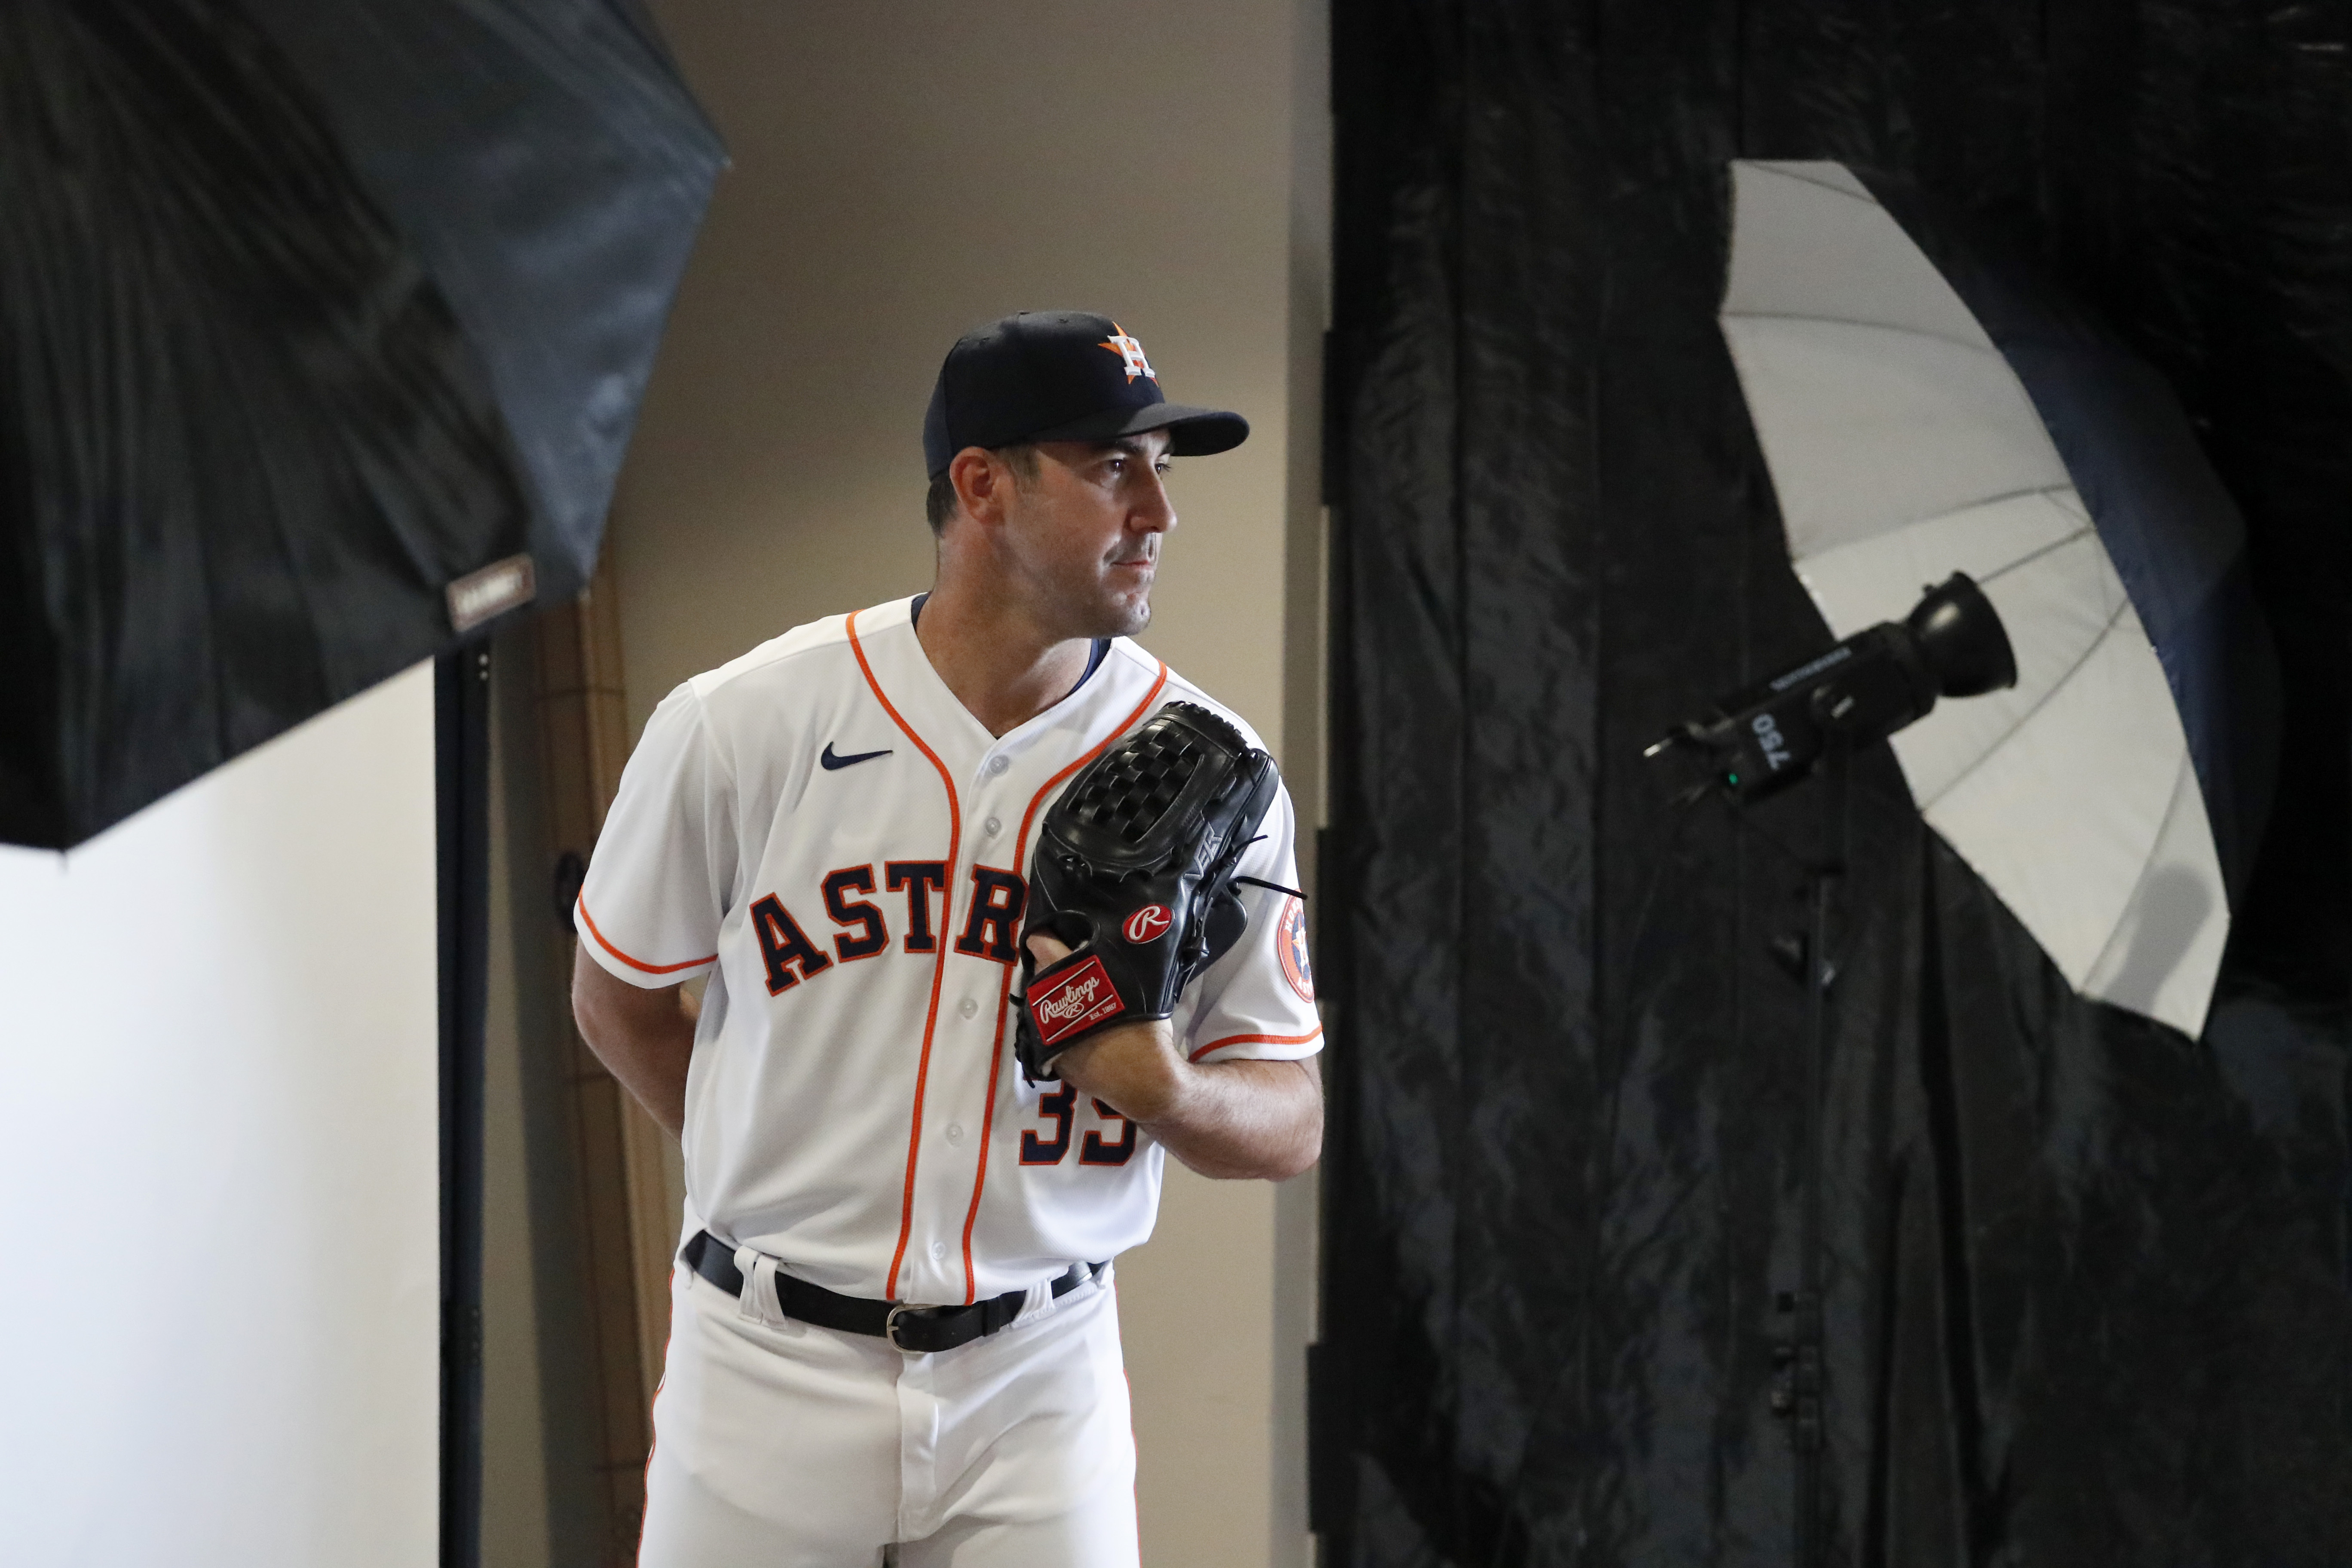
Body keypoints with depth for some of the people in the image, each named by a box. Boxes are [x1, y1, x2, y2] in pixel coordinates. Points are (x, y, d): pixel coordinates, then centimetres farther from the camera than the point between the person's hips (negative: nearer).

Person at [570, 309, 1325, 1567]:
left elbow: (1294, 1120, 0)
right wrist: (789, 1176, 8)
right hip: (770, 1367, -1)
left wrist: (1168, 1093, -20)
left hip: (1038, 1382, 1)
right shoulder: (742, 723, -7)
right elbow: (618, 998, 8)